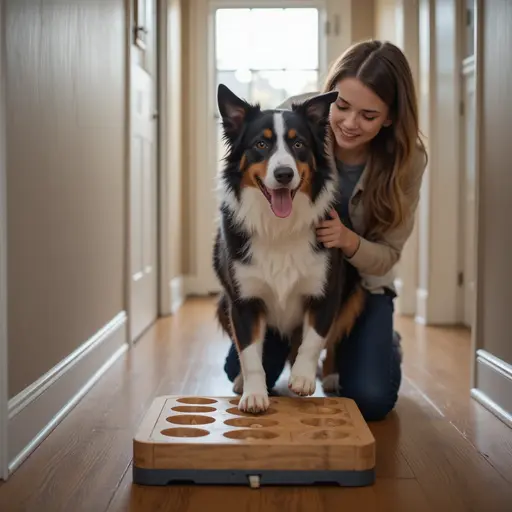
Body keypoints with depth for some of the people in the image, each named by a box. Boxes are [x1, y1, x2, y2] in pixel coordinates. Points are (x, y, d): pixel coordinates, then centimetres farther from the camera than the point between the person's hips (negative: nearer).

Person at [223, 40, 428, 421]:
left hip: (360, 283, 0)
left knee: (370, 401, -14)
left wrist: (349, 241, -36)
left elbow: (387, 255, -13)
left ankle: (384, 345, 24)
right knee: (243, 375, -10)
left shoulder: (407, 161, -20)